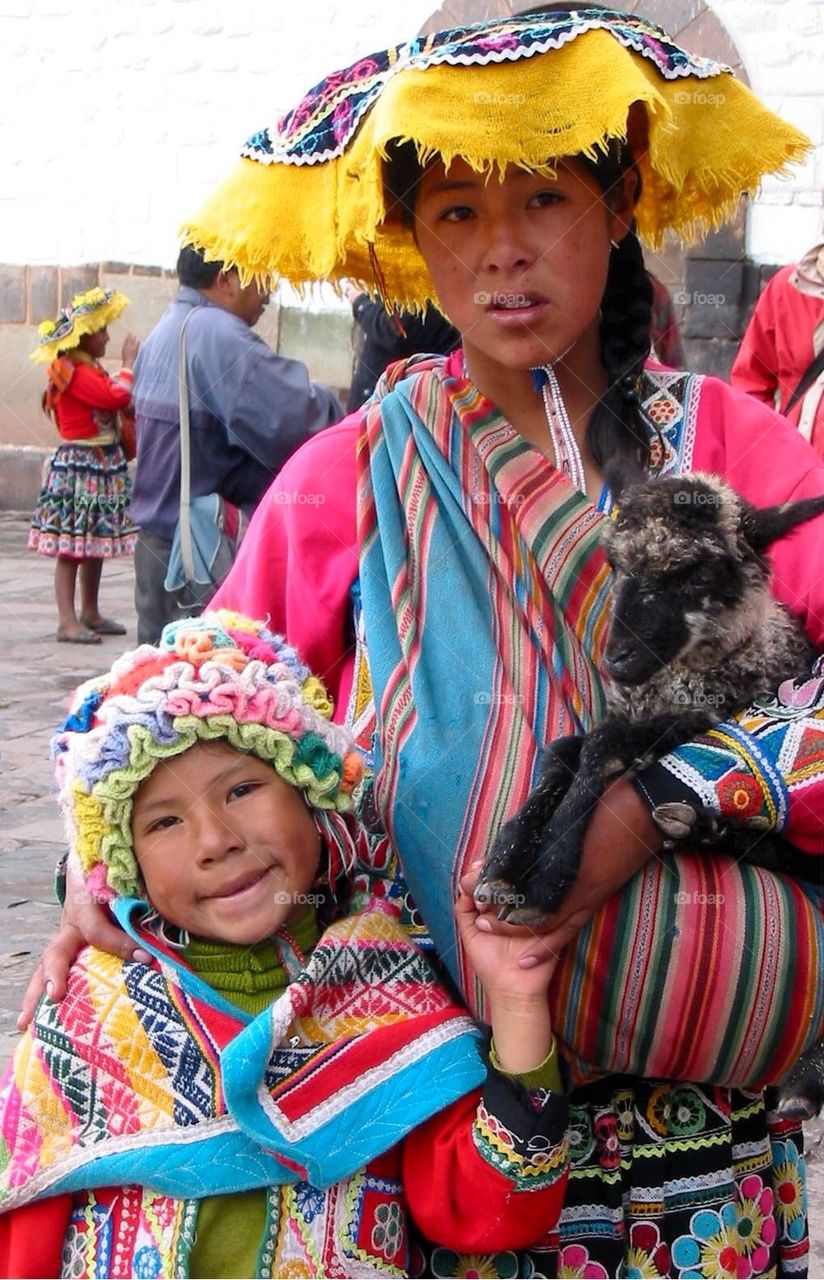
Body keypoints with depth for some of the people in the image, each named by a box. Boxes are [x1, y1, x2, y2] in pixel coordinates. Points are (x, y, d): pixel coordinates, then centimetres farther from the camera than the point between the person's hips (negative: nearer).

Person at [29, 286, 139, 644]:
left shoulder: (91, 371, 15)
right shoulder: (73, 372, -17)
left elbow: (118, 401, 15)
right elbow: (117, 396, -26)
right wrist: (128, 365, -12)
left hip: (103, 466, 10)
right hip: (78, 469, -10)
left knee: (96, 544, 15)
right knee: (72, 546, -7)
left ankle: (90, 613, 24)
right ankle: (67, 621, -7)